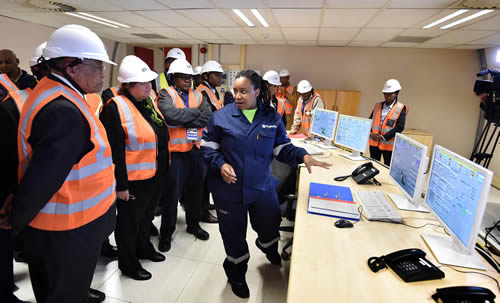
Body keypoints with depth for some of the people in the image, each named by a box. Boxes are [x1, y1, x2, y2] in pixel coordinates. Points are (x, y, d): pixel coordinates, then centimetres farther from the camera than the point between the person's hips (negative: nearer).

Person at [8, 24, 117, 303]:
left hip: (65, 223, 9)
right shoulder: (64, 112, -28)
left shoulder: (52, 94, 5)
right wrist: (16, 223, -8)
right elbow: (42, 178, -25)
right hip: (69, 231, -9)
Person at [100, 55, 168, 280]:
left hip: (155, 175, 8)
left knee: (146, 215, 26)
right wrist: (120, 184, -19)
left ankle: (144, 247, 49)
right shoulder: (115, 108, -18)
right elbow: (114, 151, -20)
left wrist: (162, 169, 16)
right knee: (129, 221, 12)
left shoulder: (150, 102, 7)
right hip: (133, 179, -8)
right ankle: (127, 263, 33)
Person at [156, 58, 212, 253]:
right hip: (175, 152, -5)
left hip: (195, 150, 5)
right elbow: (171, 116, -26)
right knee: (171, 194, 6)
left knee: (195, 190, 18)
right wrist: (195, 112, -12)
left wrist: (183, 120, -16)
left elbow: (208, 118, -8)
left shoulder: (198, 96, 9)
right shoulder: (166, 95, -5)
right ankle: (166, 233, 26)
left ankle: (193, 224, 40)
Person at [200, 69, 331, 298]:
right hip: (229, 188, -2)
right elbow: (208, 147, -2)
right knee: (234, 233, 14)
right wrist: (220, 164, -19)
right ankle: (236, 274, 44)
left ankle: (268, 247, 63)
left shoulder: (272, 117, -3)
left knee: (269, 224, 23)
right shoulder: (221, 116, -9)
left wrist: (302, 156, -15)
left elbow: (282, 147, 2)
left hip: (262, 186, 3)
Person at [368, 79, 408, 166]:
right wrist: (370, 133, -6)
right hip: (374, 142, 4)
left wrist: (384, 137, -17)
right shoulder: (378, 105, 10)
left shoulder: (401, 108, -4)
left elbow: (400, 127, -12)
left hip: (389, 144, -4)